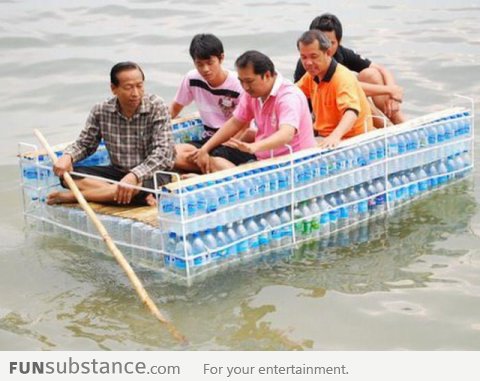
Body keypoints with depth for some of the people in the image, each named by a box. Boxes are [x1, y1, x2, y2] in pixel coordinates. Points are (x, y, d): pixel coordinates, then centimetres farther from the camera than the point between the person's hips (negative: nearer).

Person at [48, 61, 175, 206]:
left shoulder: (157, 107, -15)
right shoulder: (101, 111, -5)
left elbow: (163, 152, -23)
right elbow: (84, 144, 8)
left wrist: (134, 176, -38)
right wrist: (67, 156, -16)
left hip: (150, 174, -4)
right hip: (117, 172, 5)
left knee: (139, 185, -40)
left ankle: (74, 195, -23)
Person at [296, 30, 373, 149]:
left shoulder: (343, 78, -20)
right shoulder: (312, 75, 6)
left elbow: (351, 112, -36)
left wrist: (335, 136, -54)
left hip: (351, 140, -8)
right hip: (324, 137, 8)